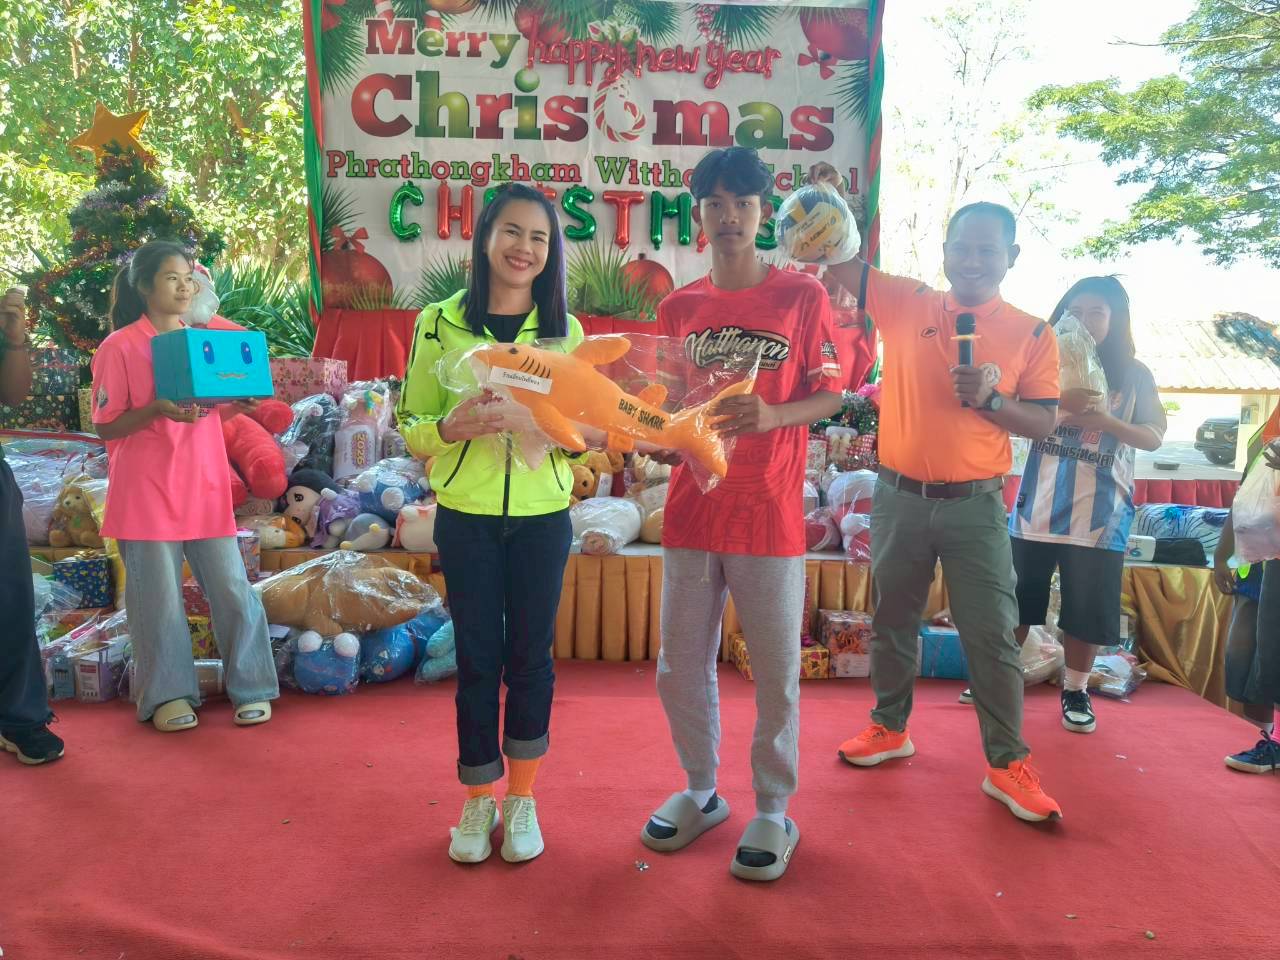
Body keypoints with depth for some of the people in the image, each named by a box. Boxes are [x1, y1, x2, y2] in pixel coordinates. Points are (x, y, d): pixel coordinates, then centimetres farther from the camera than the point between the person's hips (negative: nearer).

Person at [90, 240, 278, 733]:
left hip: (206, 488, 4)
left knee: (232, 589, 3)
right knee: (159, 598, 3)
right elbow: (106, 427, -5)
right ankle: (168, 694, 19)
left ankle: (251, 689, 14)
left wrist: (240, 403, -6)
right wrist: (157, 409, -22)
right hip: (147, 493, -3)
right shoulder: (118, 349, -5)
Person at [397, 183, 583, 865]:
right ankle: (478, 800, 27)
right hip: (466, 517, -1)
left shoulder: (565, 331, 3)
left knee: (530, 656, 9)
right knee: (478, 659, 8)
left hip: (542, 517, 1)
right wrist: (456, 426, -21)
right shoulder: (439, 323, -1)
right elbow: (410, 427, 0)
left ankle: (521, 797, 28)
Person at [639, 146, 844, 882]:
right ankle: (701, 791, 32)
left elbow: (830, 393, 0)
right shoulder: (679, 308, 9)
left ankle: (775, 810, 25)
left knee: (777, 672, 5)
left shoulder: (802, 295, 0)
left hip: (770, 515, -3)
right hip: (692, 510, 4)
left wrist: (773, 416, -18)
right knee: (681, 668, 11)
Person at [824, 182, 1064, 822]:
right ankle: (890, 728, 34)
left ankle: (1008, 764, 17)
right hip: (898, 498, 2)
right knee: (892, 621, 15)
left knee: (991, 636, 2)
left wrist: (990, 400, -18)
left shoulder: (1032, 334, -1)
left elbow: (1044, 423, -1)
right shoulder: (905, 303, 1)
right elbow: (836, 266, 1)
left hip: (975, 505, -1)